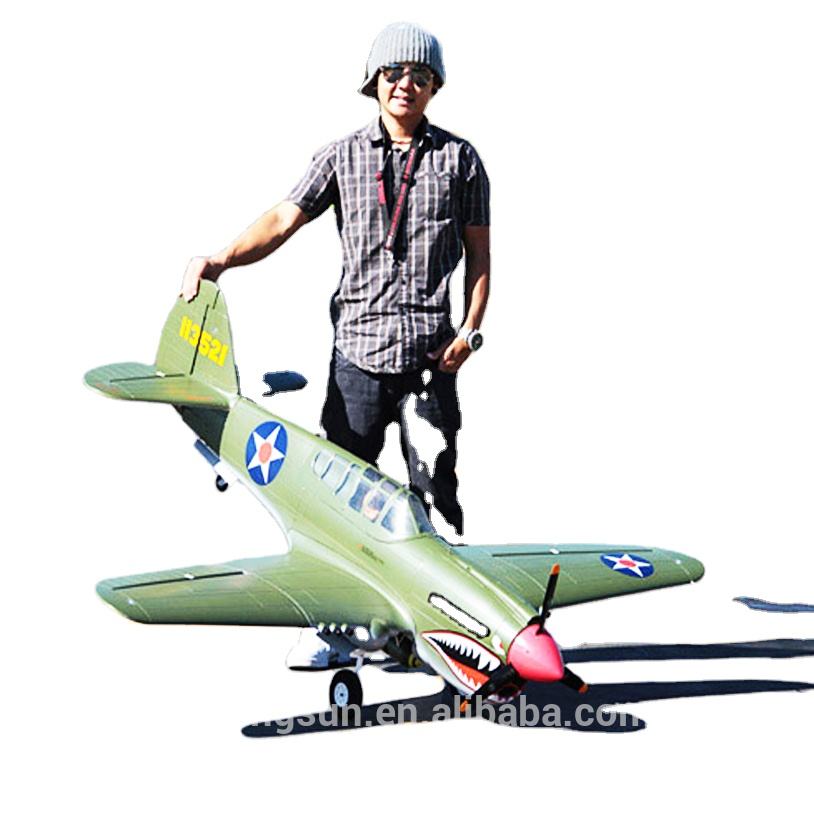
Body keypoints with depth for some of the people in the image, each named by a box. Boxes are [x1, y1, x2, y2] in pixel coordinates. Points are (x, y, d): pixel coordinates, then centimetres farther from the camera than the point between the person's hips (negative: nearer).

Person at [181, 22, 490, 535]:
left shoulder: (460, 159, 6)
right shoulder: (342, 156, 7)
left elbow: (478, 252, 8)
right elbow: (284, 221, 0)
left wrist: (469, 331, -3)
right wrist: (219, 261, -16)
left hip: (430, 354, -1)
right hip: (357, 344, 1)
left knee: (434, 491, 2)